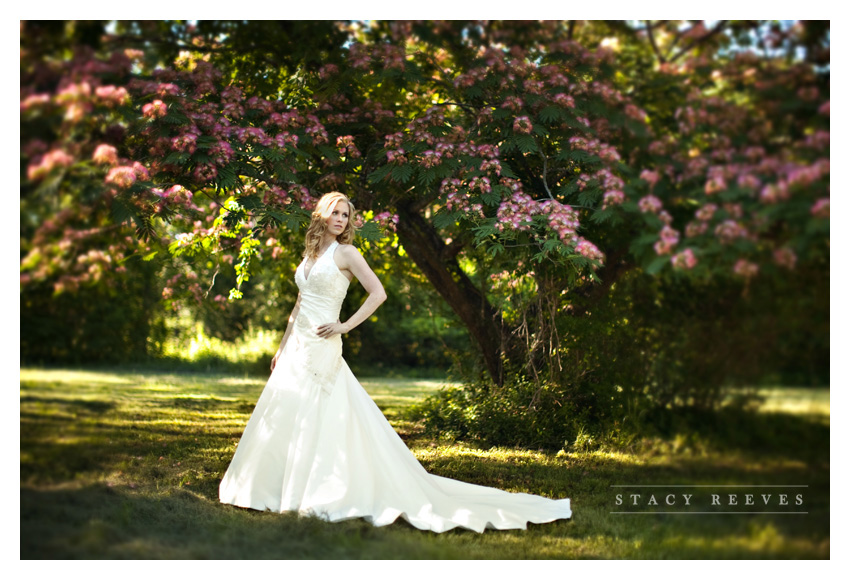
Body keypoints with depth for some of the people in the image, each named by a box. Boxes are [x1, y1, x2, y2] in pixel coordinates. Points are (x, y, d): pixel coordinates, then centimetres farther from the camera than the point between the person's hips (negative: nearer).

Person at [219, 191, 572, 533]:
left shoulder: (346, 253, -4)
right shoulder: (310, 253, 16)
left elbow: (377, 293, -11)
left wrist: (345, 326, -13)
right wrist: (282, 347, 21)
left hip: (321, 348, -8)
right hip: (297, 346, 8)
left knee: (309, 420, -9)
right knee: (282, 418, 8)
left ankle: (314, 493, -1)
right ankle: (282, 486, 17)